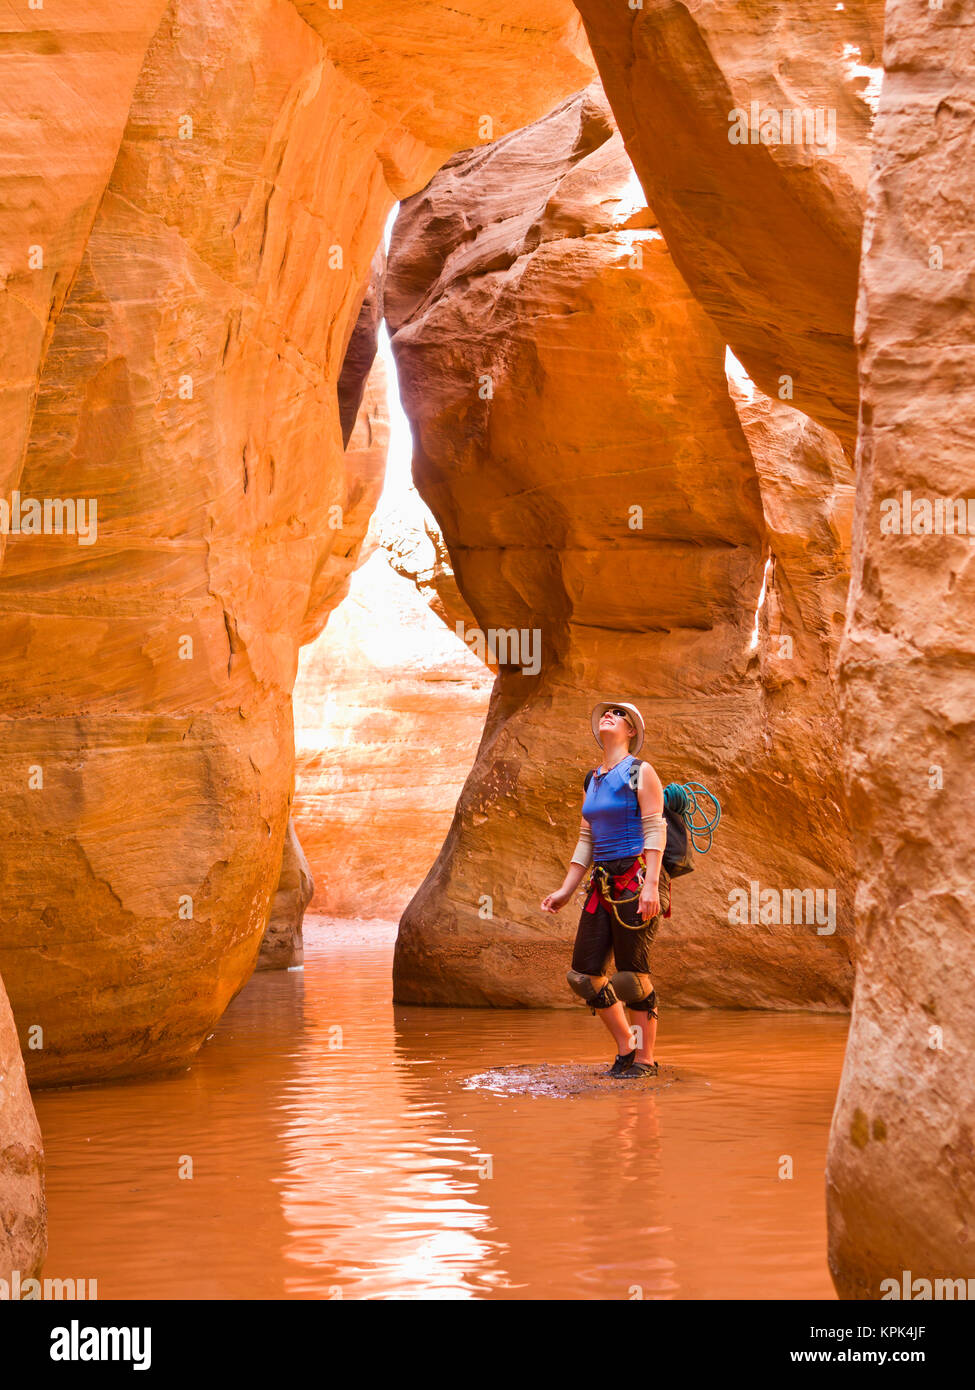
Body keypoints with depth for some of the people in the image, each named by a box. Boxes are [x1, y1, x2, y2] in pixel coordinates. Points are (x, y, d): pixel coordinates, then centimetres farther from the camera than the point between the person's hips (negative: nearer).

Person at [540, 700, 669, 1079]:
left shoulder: (640, 773, -2)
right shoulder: (593, 780, 18)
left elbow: (655, 830, -9)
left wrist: (651, 884, -19)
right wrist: (565, 891, 16)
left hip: (636, 879, -7)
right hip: (603, 885, 7)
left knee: (632, 973, -7)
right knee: (583, 974, 3)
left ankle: (644, 1058, 5)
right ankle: (625, 1047, 17)